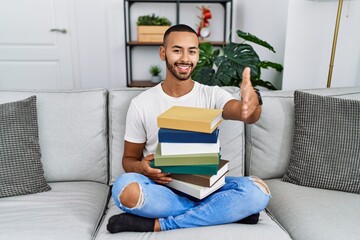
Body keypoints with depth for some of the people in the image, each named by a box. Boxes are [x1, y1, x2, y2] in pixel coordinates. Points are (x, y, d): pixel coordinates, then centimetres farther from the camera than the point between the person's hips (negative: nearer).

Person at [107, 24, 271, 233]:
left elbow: (247, 114, -22)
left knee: (258, 192, -25)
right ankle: (229, 211, -16)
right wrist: (141, 167, -19)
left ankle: (159, 224, -19)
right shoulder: (141, 104, -1)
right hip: (160, 186, 0)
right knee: (125, 188, -32)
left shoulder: (213, 95, -1)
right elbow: (129, 159, 5)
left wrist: (252, 103, -47)